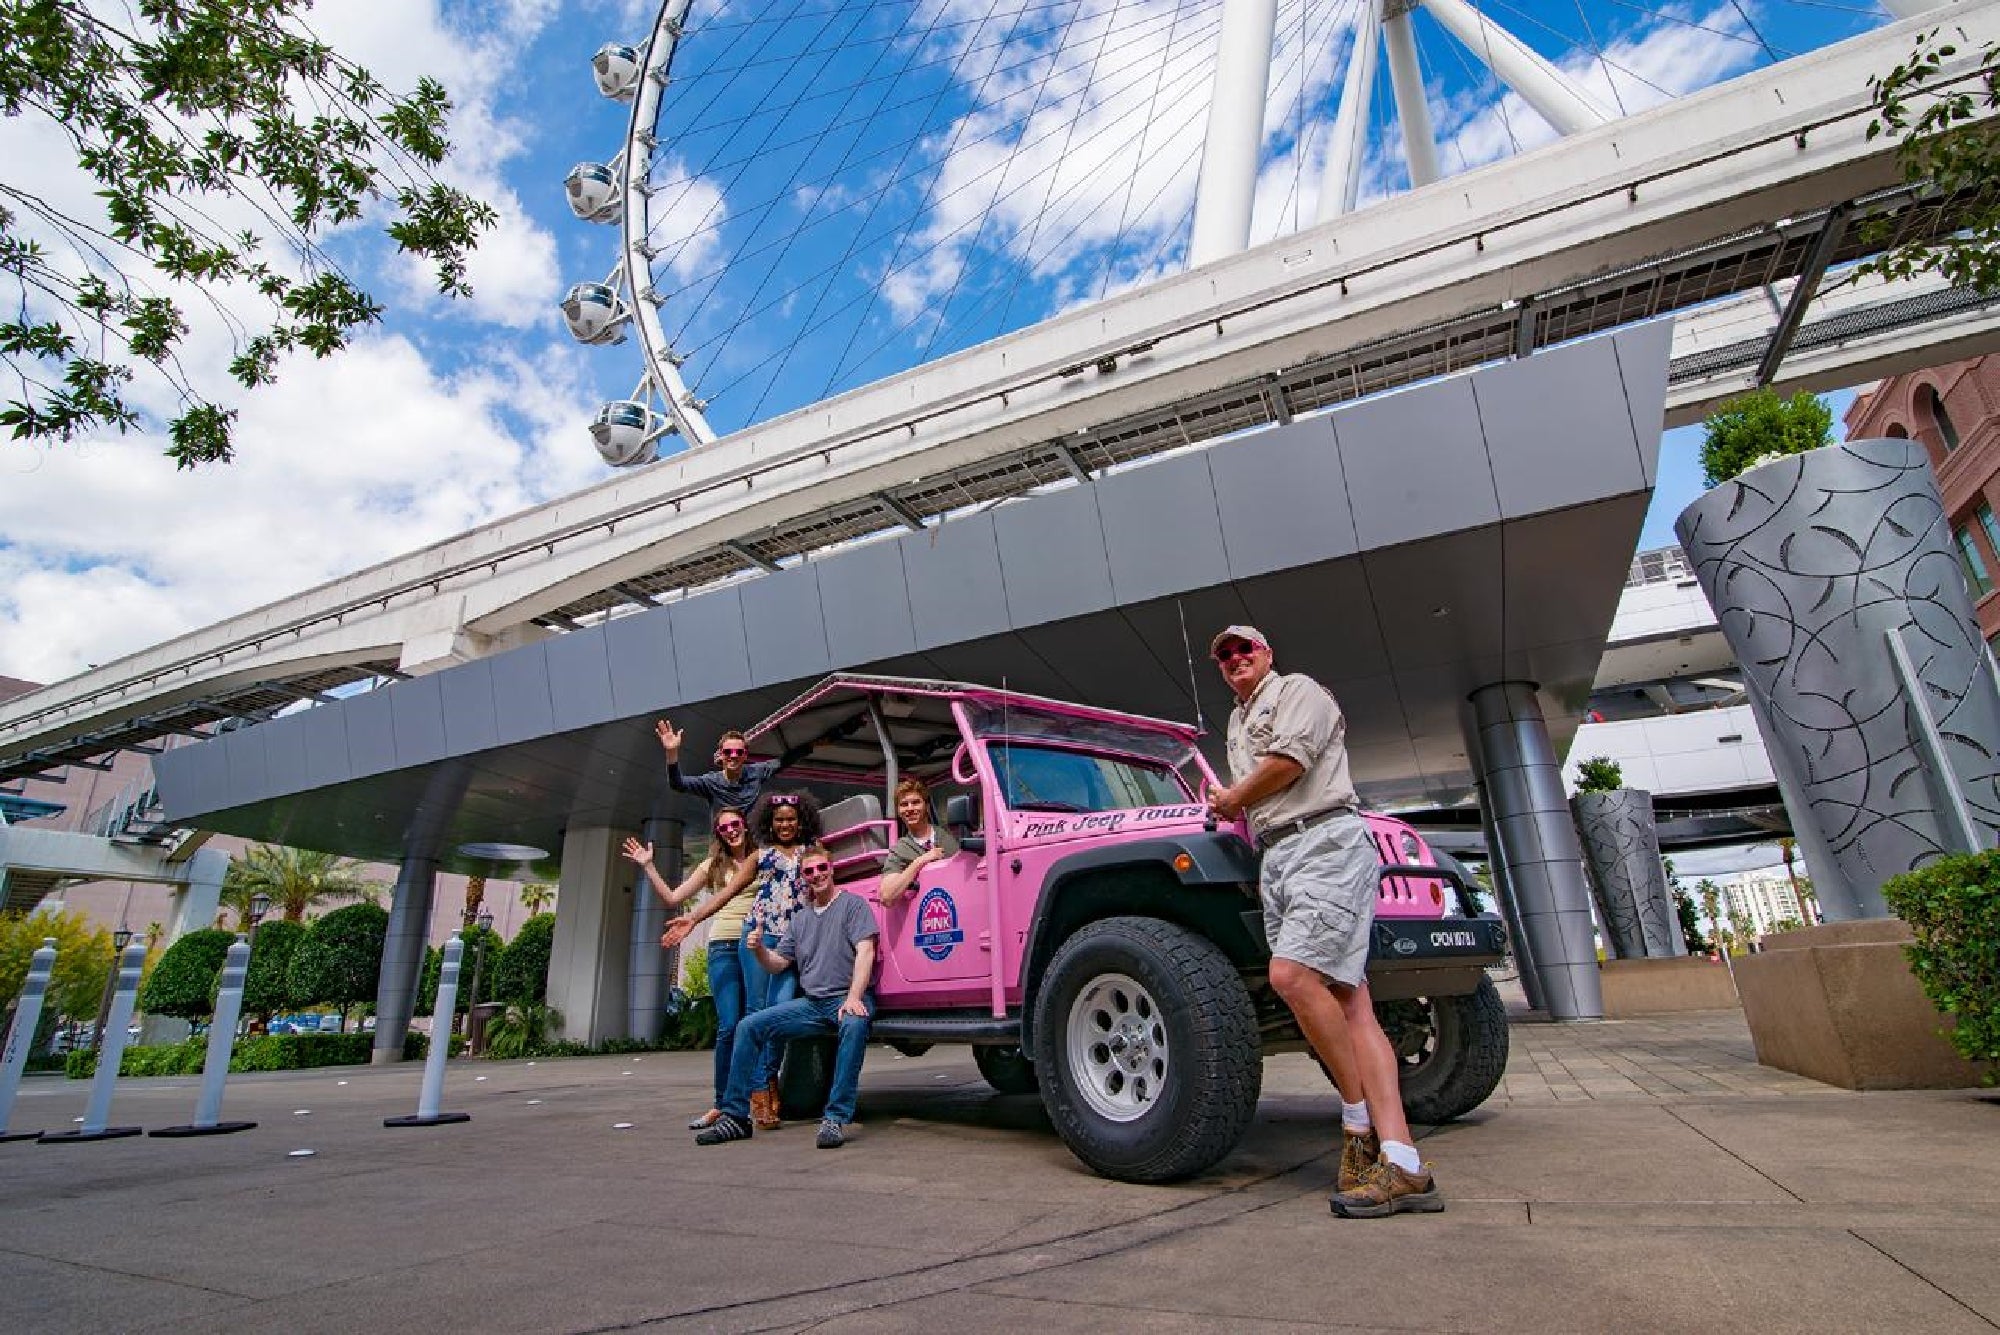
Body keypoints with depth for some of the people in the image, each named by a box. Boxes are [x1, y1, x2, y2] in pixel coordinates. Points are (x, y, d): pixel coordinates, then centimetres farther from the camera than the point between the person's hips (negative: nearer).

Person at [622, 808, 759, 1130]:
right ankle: (722, 1104, -1)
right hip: (723, 946, 1)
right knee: (729, 1026, -8)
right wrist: (648, 866, 11)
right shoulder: (713, 865, 17)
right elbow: (672, 899, 16)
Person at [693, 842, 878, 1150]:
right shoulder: (800, 918, 18)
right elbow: (777, 963, 17)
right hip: (811, 1003, 6)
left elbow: (865, 952, -12)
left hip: (848, 998, -6)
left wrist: (853, 999, -25)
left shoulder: (853, 904, 0)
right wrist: (759, 950, -6)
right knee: (749, 1026, -9)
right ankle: (735, 1116, -2)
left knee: (854, 1025, -39)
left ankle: (836, 1119, -33)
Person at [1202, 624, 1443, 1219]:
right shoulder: (1238, 721, 31)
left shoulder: (1297, 689, 6)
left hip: (1326, 841, -7)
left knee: (1293, 974, -24)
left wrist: (1233, 798, 3)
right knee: (1347, 1003, -2)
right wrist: (1230, 801, 11)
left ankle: (1361, 1118, -8)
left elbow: (1289, 759, -10)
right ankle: (1403, 1168, -5)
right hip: (1275, 859, 8)